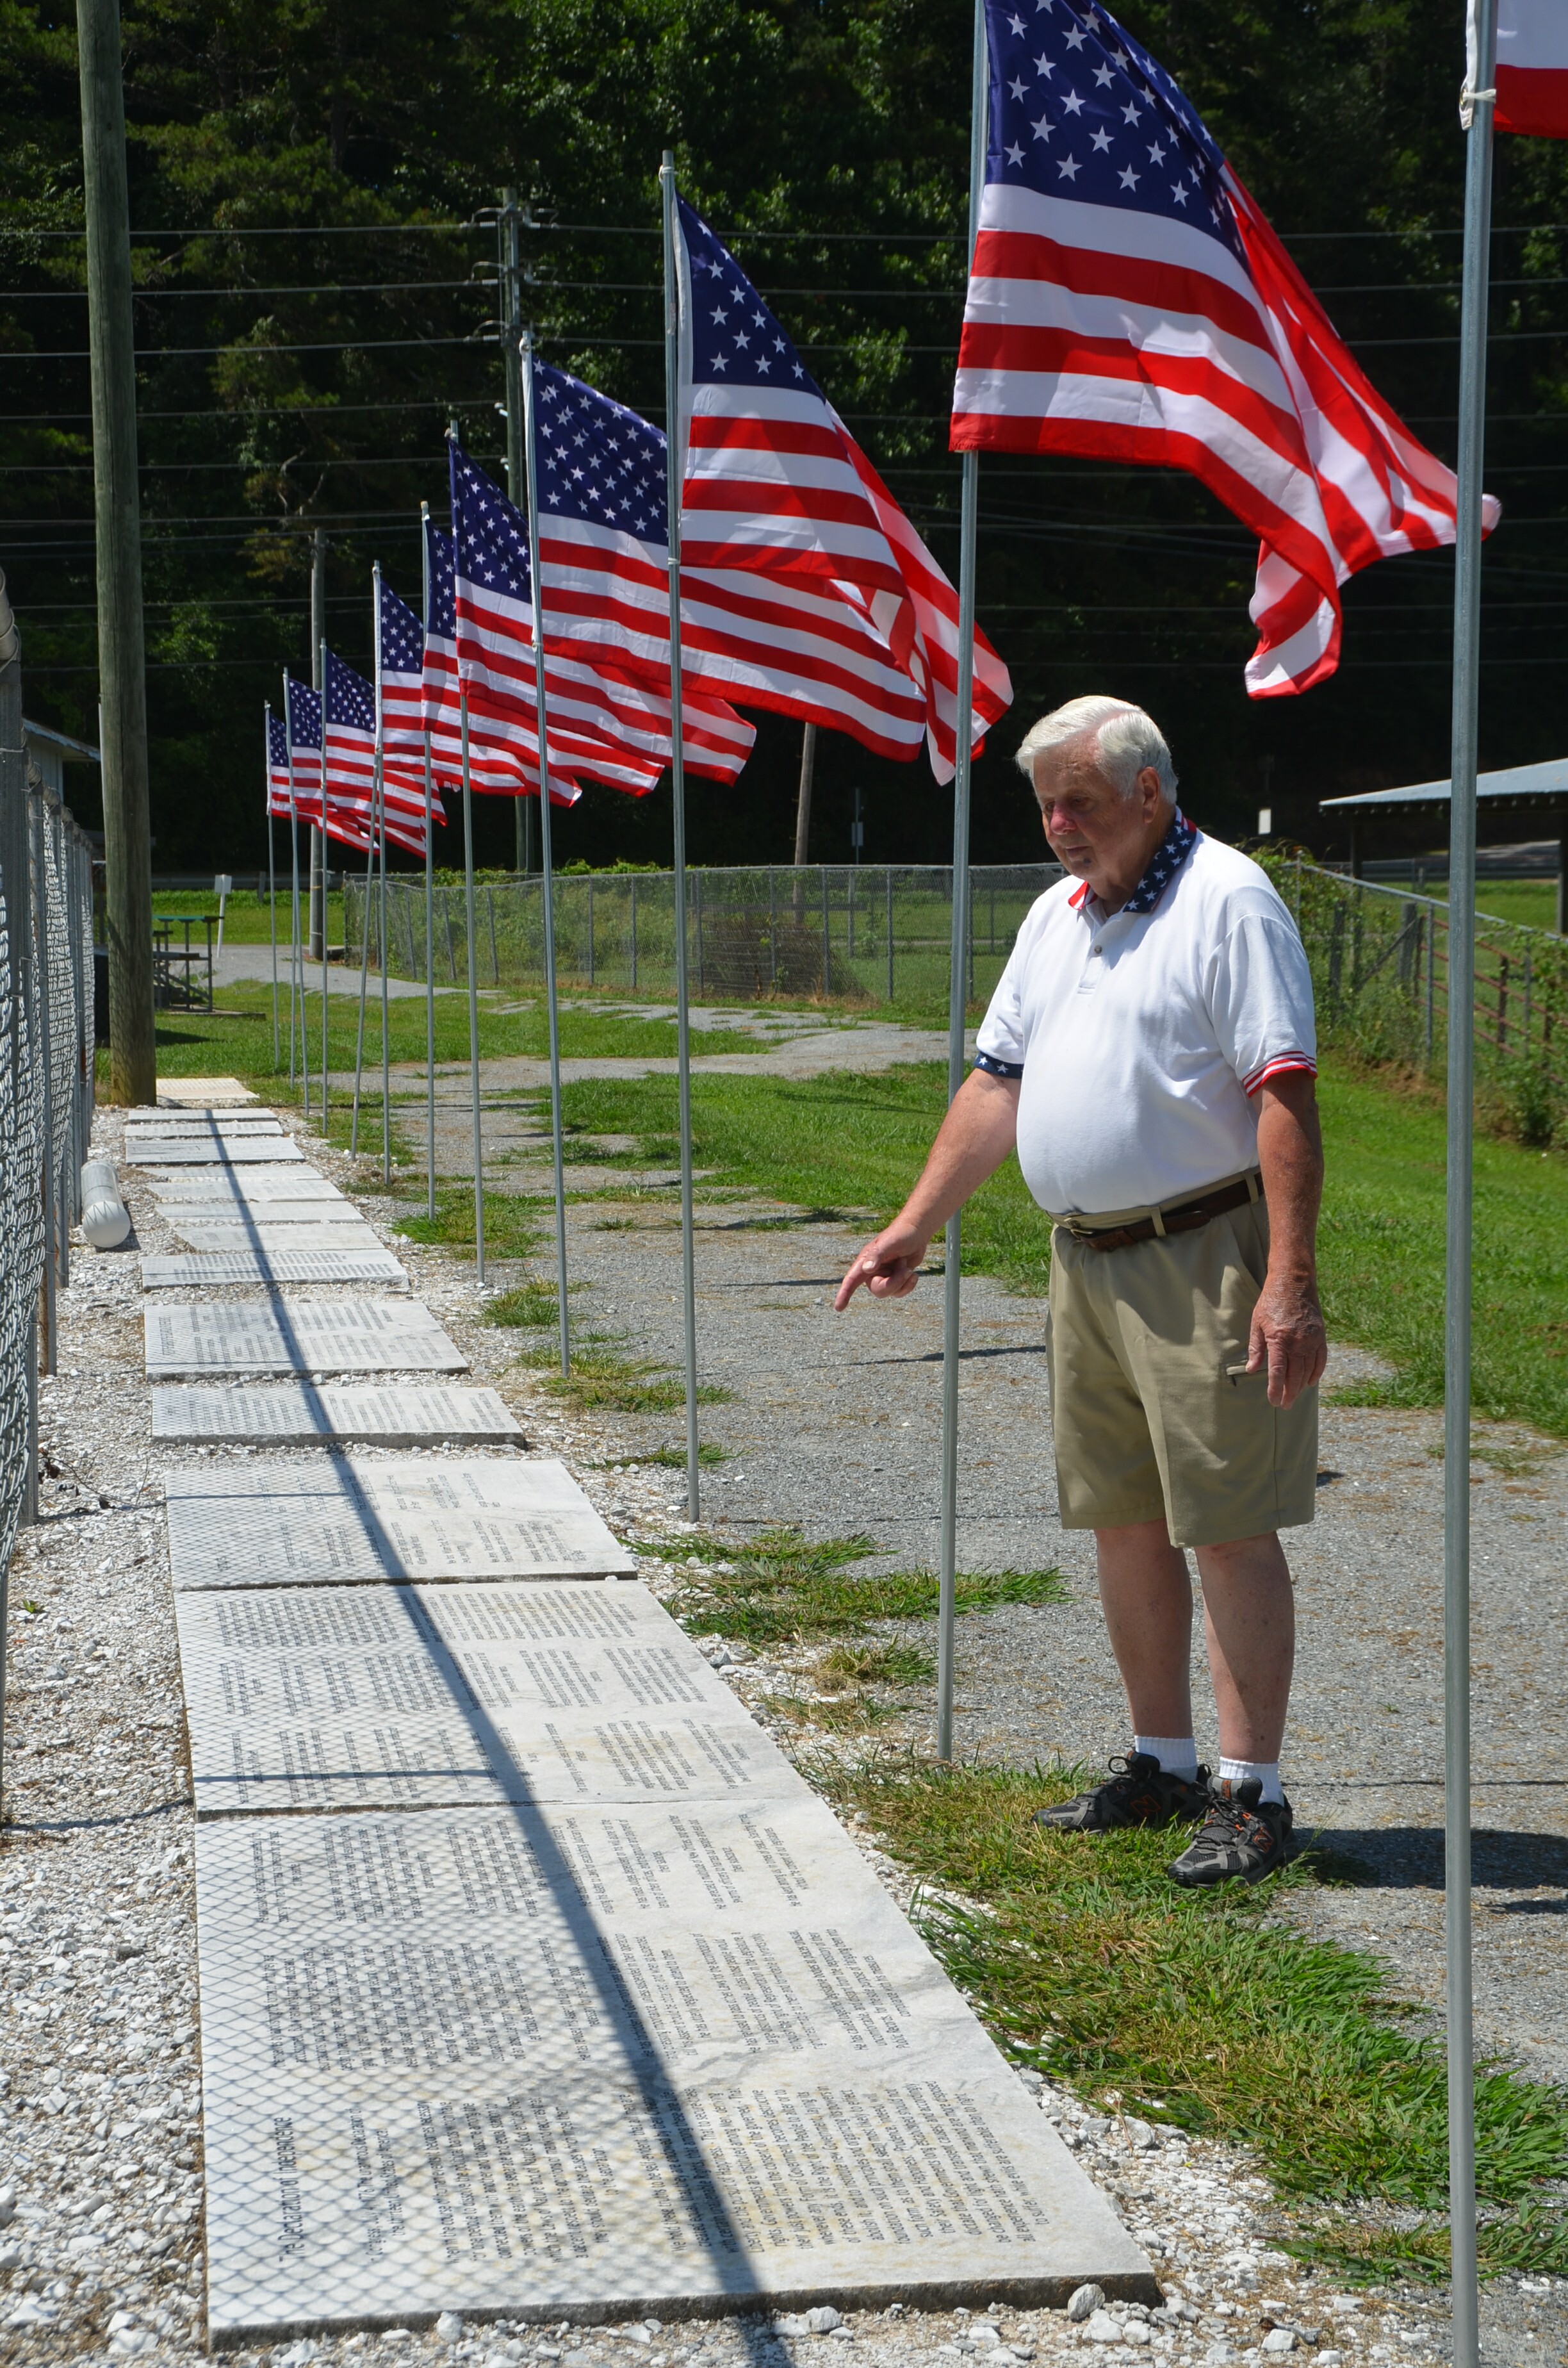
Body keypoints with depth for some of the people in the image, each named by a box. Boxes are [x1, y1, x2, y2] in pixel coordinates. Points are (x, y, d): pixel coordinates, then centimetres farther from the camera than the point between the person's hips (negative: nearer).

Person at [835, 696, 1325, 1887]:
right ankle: (1162, 1765, 24)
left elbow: (1287, 1098, -17)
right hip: (1087, 1262, 8)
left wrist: (1291, 1284, -24)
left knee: (1230, 1527, -5)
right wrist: (915, 1227, 17)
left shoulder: (1228, 900, -11)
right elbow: (999, 1082, 21)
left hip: (1205, 1259, -8)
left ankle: (1253, 1794, 0)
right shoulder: (1058, 916, 15)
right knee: (1124, 1520, 12)